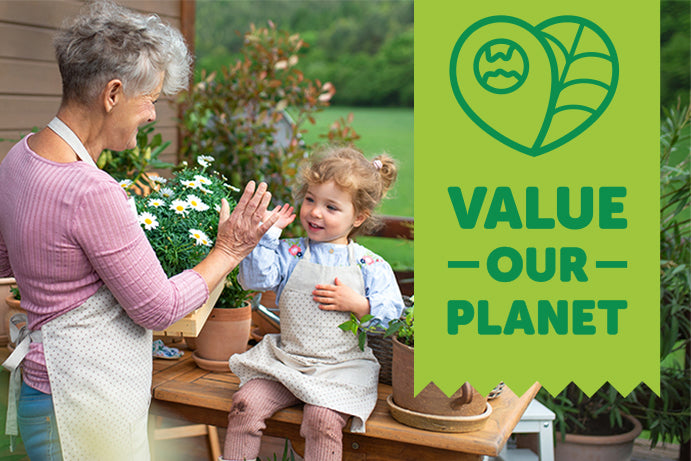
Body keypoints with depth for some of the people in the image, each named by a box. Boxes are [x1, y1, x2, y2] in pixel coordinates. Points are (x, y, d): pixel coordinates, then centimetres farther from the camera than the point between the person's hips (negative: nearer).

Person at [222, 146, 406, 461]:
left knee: (322, 420, -27)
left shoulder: (370, 266, 0)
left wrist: (358, 304, -16)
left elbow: (393, 314, -2)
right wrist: (268, 233, -8)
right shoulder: (290, 254, 6)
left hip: (342, 369, -3)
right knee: (245, 404, -15)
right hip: (285, 362, 3)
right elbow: (256, 278, -7)